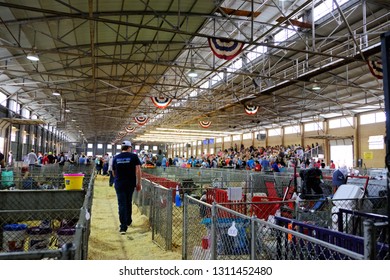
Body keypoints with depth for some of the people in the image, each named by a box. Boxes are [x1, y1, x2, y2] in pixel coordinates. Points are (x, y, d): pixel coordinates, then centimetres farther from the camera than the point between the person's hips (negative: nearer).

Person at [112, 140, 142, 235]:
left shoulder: (116, 158, 4)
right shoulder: (134, 156, -4)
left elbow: (113, 173, 12)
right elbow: (138, 170, -12)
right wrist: (139, 183, -7)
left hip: (119, 184, 0)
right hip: (130, 183, 0)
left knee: (122, 204, 2)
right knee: (128, 203, 19)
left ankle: (123, 227, -1)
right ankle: (128, 221, 34)